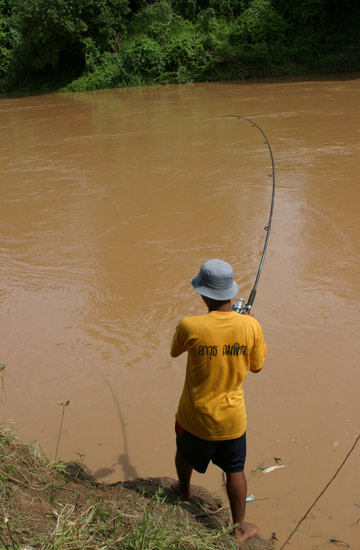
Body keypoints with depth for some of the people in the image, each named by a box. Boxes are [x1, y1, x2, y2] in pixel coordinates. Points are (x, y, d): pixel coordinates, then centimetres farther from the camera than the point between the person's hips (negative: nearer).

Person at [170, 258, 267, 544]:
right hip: (232, 418, 1)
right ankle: (239, 526, 35)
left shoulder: (189, 326, -25)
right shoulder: (251, 326, -19)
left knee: (185, 454, 30)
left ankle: (185, 490, 57)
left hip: (195, 416, 0)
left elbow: (174, 352, -2)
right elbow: (256, 366, -3)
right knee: (235, 471, 21)